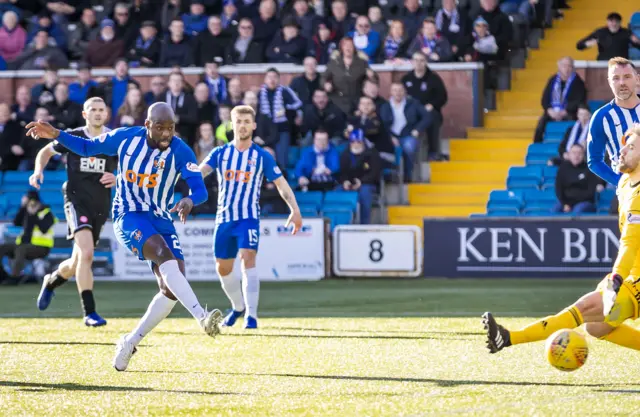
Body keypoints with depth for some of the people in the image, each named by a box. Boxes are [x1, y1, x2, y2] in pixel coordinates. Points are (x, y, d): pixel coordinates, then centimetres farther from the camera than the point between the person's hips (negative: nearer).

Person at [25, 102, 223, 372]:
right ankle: (202, 317, -47)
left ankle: (131, 342, 10)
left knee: (172, 289, -8)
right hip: (129, 217, -3)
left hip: (161, 220, 3)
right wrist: (55, 135, -1)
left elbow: (200, 189, -15)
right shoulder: (125, 138, -6)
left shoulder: (180, 151, -8)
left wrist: (189, 201, -38)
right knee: (166, 256, -32)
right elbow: (87, 148, 11)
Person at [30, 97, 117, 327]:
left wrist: (118, 179, -10)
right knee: (86, 253, -24)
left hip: (101, 205, 3)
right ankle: (89, 312, -22)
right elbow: (46, 151, 16)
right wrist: (39, 170, -2)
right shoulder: (73, 137, 1)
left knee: (78, 263, 10)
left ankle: (51, 282, 45)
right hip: (77, 198, -3)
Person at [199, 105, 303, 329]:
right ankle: (238, 307, 36)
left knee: (248, 260, -22)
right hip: (224, 218, 3)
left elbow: (281, 184, 4)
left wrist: (295, 210, -7)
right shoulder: (220, 153, 5)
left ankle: (251, 315, -24)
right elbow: (200, 172, -10)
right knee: (223, 268, 10)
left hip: (249, 218, -3)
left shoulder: (262, 156, 1)